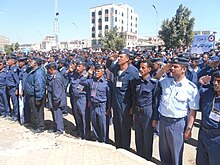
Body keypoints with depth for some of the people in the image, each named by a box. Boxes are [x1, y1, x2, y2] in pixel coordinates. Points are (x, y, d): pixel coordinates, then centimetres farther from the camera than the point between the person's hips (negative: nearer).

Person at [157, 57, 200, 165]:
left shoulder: (191, 88, -12)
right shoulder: (166, 81, 1)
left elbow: (193, 111, -10)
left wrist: (188, 129, -10)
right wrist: (163, 69, 0)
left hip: (177, 123, -4)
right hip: (162, 120, 5)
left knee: (176, 152, 13)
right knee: (163, 152, 20)